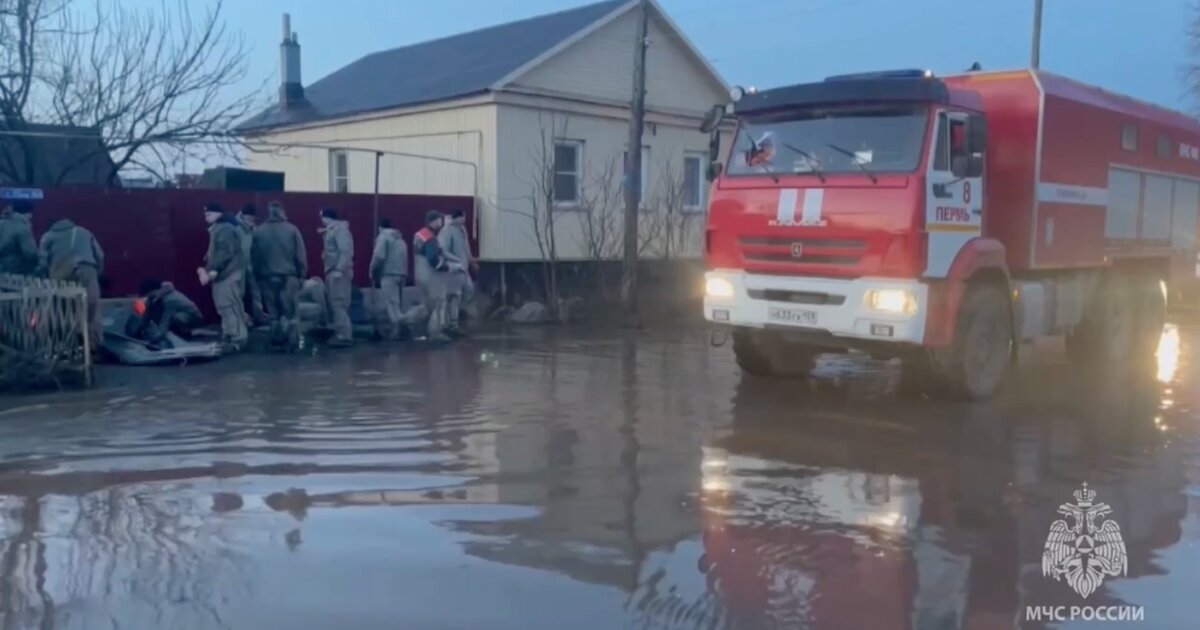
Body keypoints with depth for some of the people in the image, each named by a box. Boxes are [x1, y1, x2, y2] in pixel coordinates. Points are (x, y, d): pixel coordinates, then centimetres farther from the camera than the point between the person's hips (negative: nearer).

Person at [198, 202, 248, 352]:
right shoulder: (219, 228, 21)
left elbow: (225, 252, -22)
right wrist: (207, 269, 13)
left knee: (230, 306, -10)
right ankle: (229, 337, 17)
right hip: (224, 273, 11)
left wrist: (213, 270, -23)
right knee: (225, 306, 12)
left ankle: (237, 339, -9)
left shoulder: (225, 228, -13)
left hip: (228, 274, -11)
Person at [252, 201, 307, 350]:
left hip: (267, 276, 2)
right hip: (289, 276, -2)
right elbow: (301, 255, -6)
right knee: (290, 311, 3)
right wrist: (302, 273, 3)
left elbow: (254, 257, 4)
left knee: (273, 312, 10)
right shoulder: (292, 230, -5)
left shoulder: (259, 231, 2)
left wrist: (258, 274, 12)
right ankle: (291, 341, -2)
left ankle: (277, 340, 12)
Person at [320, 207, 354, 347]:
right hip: (333, 272, 10)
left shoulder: (340, 229, -11)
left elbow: (346, 251, -22)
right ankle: (341, 334, 16)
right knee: (336, 304, 11)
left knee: (339, 304, -11)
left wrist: (339, 270, -27)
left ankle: (344, 336, -12)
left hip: (339, 272, -10)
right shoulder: (332, 230, 19)